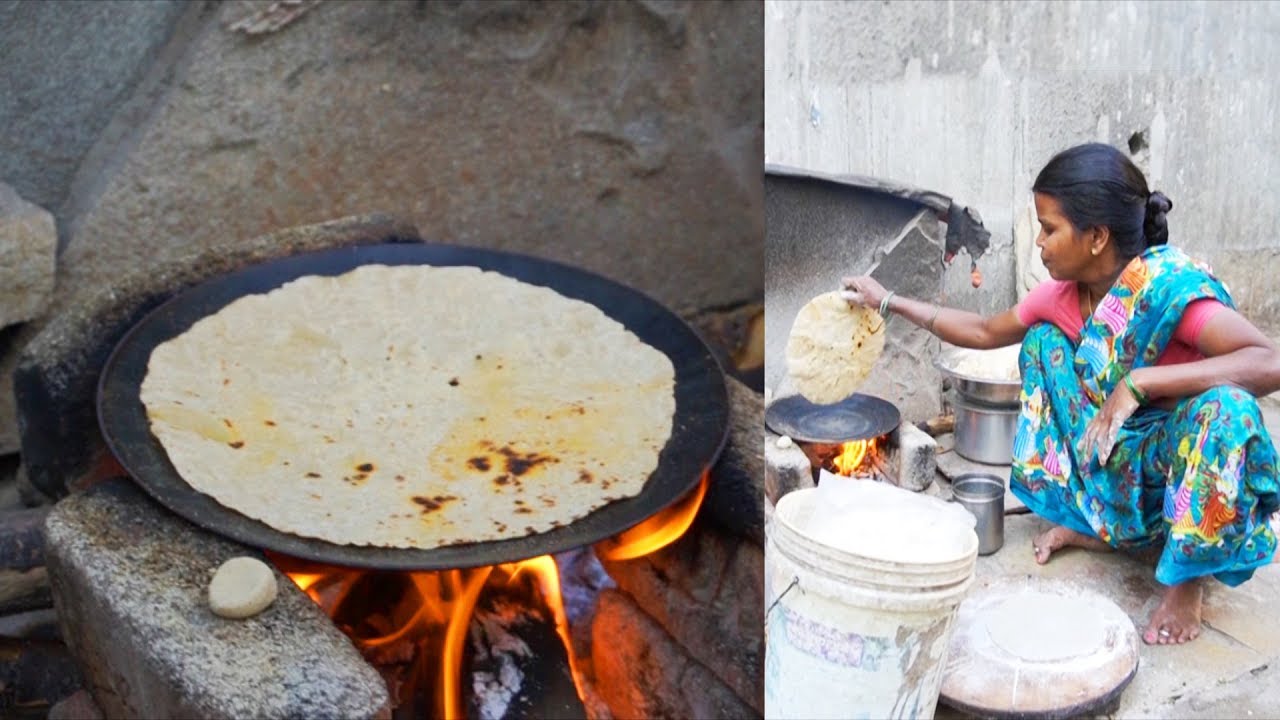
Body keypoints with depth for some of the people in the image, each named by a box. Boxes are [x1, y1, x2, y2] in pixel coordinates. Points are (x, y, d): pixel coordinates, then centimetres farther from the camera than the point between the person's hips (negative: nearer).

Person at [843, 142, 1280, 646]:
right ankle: (1090, 524, 5)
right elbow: (985, 332, 12)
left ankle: (1185, 577, -13)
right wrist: (890, 303, 11)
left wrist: (1139, 382, -44)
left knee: (1224, 408, -38)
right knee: (1043, 339, -1)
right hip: (1113, 459, 7)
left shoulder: (1170, 285, -27)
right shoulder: (1064, 296, -5)